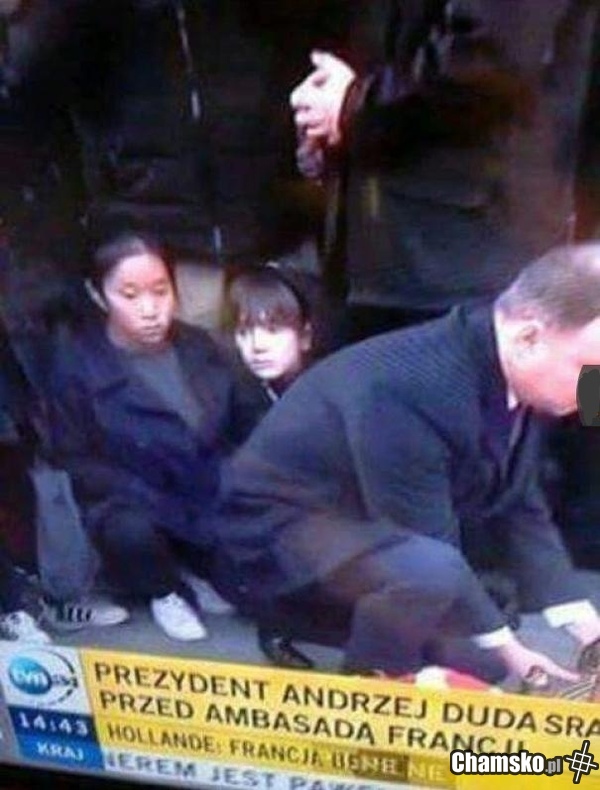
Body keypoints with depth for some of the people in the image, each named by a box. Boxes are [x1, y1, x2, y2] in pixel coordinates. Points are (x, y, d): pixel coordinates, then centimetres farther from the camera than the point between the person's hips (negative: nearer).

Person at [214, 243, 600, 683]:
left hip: (378, 528, 9)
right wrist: (504, 646, -19)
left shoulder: (519, 378, -7)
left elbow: (519, 510, 1)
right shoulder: (409, 388, -35)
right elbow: (430, 549, -29)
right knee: (433, 571, -36)